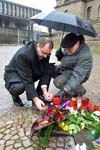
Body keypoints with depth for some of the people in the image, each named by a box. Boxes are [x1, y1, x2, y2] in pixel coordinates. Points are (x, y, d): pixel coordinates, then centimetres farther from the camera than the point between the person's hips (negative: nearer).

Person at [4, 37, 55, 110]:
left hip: (32, 73, 6)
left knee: (51, 68, -14)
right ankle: (15, 96, 0)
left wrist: (45, 91, -27)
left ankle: (38, 94, -3)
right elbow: (27, 80, -36)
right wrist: (35, 99, -39)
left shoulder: (45, 53, -15)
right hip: (14, 74, -6)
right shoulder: (23, 55, -34)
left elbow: (45, 72, -15)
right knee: (19, 87, -40)